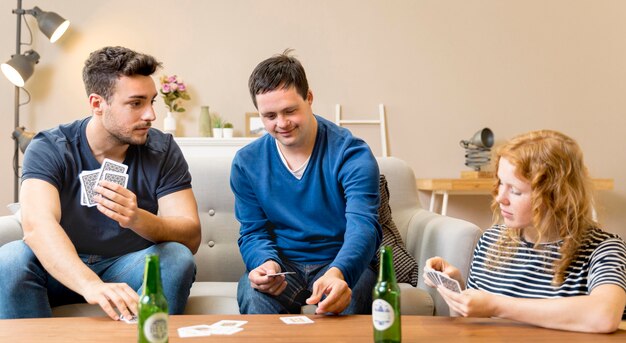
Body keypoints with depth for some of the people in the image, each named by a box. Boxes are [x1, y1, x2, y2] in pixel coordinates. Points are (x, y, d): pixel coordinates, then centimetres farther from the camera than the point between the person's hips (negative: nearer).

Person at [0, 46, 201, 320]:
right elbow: (37, 224, -30)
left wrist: (138, 219, -39)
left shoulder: (163, 151, -7)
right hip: (62, 270, 0)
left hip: (128, 268, 1)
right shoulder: (48, 149, -11)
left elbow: (191, 237, -16)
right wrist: (91, 285, -49)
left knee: (178, 258, -28)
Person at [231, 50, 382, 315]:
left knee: (343, 301, -37)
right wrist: (266, 262, -21)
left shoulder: (351, 154, -12)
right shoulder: (246, 162, 2)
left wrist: (337, 273, -46)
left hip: (342, 265, -2)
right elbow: (253, 232, 4)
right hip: (283, 266, 3)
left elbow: (363, 226, -24)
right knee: (253, 295, -31)